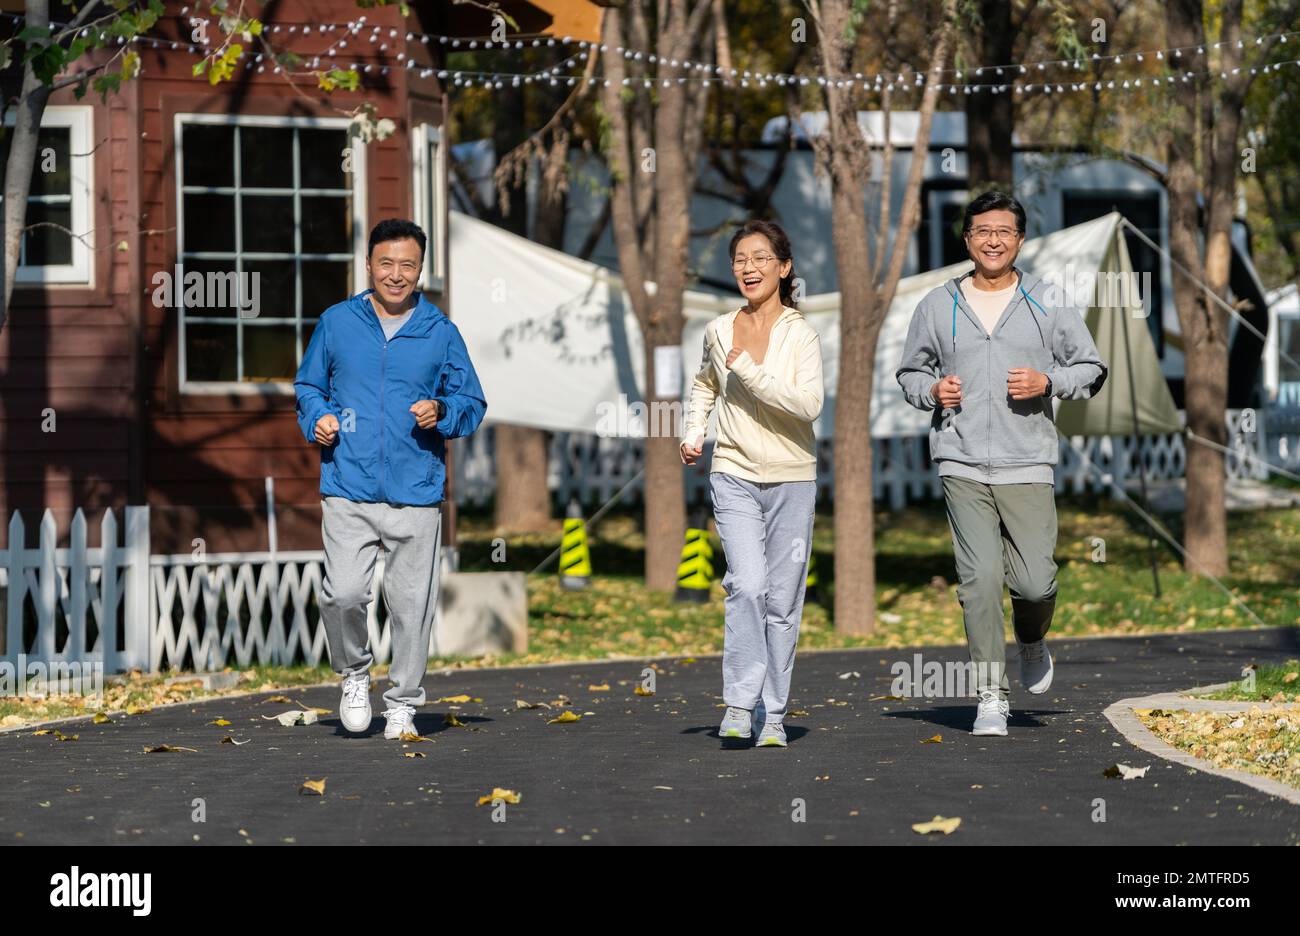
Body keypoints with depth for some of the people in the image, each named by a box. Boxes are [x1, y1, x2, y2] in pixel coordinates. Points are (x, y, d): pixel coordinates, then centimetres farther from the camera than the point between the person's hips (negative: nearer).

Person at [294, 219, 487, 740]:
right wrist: (317, 419, -2)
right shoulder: (336, 323, 7)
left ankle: (402, 702, 18)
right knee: (342, 594, -13)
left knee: (411, 603, 2)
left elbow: (472, 404, 12)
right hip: (348, 489, 0)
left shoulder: (441, 332, 7)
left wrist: (441, 412, -9)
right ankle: (353, 672, 15)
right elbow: (308, 386, 19)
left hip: (416, 493, 0)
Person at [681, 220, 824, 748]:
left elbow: (809, 404, -19)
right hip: (734, 474, 1)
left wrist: (750, 370, -21)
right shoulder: (719, 332, 6)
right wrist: (693, 432, 12)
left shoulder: (800, 335, -5)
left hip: (791, 478, -1)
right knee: (747, 585, -17)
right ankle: (740, 703, -14)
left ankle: (772, 715, 11)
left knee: (782, 598, 2)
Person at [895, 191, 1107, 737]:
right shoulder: (938, 306, 9)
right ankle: (991, 696, -1)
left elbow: (1091, 368, 12)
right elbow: (910, 372, 20)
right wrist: (932, 390, -3)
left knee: (1034, 582, -5)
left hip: (1027, 465, 0)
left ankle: (1032, 643, 30)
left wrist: (1047, 382, -7)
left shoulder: (1048, 303, 7)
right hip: (962, 464, 0)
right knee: (980, 578, -9)